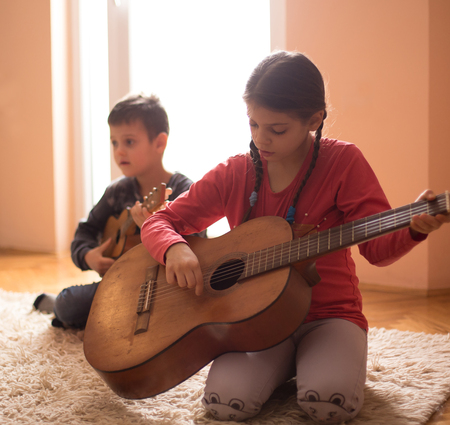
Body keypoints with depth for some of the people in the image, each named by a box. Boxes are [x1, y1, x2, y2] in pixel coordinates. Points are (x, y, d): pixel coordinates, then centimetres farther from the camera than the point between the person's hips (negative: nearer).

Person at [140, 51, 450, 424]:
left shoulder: (342, 162, -5)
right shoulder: (233, 175, 1)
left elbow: (377, 247, -10)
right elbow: (159, 222, 3)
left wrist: (414, 228, -33)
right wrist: (175, 249, -21)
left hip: (329, 314, -1)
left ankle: (316, 362, 4)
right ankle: (283, 366, 7)